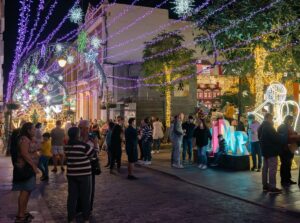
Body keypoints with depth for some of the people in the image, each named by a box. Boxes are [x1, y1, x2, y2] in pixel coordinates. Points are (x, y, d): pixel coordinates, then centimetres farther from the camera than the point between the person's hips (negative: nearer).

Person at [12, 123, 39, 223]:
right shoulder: (24, 139, -17)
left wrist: (34, 166, 18)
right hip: (25, 168, -11)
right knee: (25, 191, -8)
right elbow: (25, 154, -25)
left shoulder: (28, 139, 17)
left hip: (28, 168, 11)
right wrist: (34, 166, -23)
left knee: (27, 191, 15)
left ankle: (24, 212, 24)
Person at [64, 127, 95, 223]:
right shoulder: (83, 145, -17)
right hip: (84, 174, -5)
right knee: (85, 196, 7)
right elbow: (94, 153, -4)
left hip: (71, 174, 5)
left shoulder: (66, 146, 0)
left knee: (72, 196, 9)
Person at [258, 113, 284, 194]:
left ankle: (265, 185, 18)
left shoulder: (261, 127, 13)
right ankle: (272, 187, -7)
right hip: (271, 150, -10)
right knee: (272, 169, -8)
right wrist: (284, 140, -5)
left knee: (265, 168, 13)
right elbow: (275, 136, -20)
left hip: (265, 149, 10)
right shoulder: (268, 126, -17)